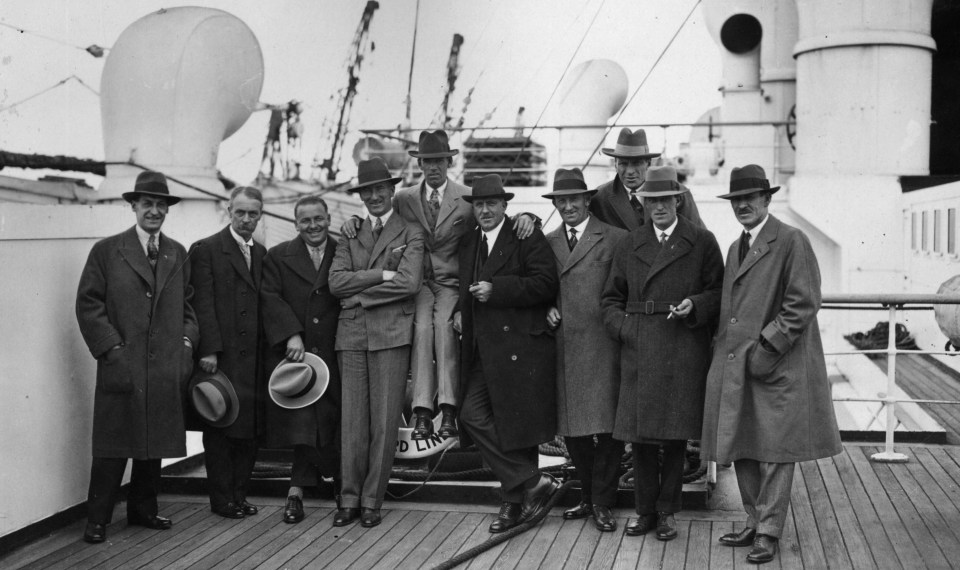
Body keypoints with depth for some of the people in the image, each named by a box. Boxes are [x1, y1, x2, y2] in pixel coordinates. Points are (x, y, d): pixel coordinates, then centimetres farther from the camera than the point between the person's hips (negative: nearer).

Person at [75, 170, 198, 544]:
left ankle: (143, 509, 24)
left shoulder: (178, 254, 14)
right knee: (113, 446, -1)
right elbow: (88, 305, -3)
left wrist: (186, 340, 4)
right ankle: (97, 519, 8)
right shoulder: (107, 251, 0)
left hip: (166, 368, 4)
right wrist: (112, 348, -10)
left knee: (156, 444, 10)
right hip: (121, 366, -4)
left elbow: (188, 305, 19)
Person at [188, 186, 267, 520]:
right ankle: (222, 500, 10)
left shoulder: (261, 254, 16)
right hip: (220, 357, -5)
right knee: (220, 429, 1)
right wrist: (209, 350, -16)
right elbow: (202, 304, -9)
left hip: (252, 358, 5)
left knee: (250, 428, 6)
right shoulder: (206, 250, -2)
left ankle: (239, 495, 17)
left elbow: (264, 303, 14)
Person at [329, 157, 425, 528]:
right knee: (353, 421, 3)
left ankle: (372, 500, 8)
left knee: (385, 422, -1)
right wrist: (382, 275, -8)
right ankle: (350, 499, 12)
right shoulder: (349, 236, 17)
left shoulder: (411, 234, 7)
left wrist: (360, 293, -4)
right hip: (352, 335, 3)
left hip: (392, 334, -3)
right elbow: (336, 281, 2)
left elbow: (409, 282, -9)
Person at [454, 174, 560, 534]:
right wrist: (462, 312, 12)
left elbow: (546, 285, -16)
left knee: (517, 426, -4)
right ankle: (532, 484, 5)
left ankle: (515, 501, 10)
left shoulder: (528, 239, -5)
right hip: (482, 351, 7)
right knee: (473, 416, -3)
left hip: (519, 348, -7)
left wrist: (496, 289, -18)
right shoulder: (468, 244, 18)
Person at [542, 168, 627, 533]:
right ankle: (588, 497, 23)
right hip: (564, 348, 5)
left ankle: (602, 503, 8)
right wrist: (547, 310, 4)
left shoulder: (615, 239, -1)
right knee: (572, 430, 8)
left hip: (601, 348, -4)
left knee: (606, 427, -4)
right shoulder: (548, 242, 15)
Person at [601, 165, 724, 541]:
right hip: (638, 351, 2)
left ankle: (667, 511, 16)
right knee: (639, 433, 3)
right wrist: (622, 327, 0)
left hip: (684, 353, -2)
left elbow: (719, 293, 6)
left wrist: (695, 305, -13)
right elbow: (611, 298, 17)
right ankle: (645, 511, 17)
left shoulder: (702, 243, 5)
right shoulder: (629, 246, 13)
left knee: (675, 435, 2)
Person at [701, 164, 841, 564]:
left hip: (778, 367, -7)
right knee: (742, 450, 10)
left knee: (774, 451, -3)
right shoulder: (736, 248, 18)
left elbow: (804, 303, -13)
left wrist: (768, 348, -16)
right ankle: (755, 523, 22)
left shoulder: (792, 242, -7)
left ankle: (769, 533, 4)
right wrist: (723, 349, 10)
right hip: (735, 367, 8)